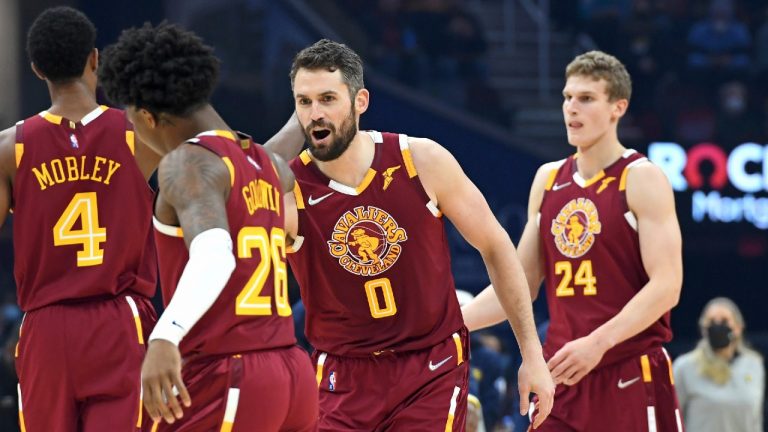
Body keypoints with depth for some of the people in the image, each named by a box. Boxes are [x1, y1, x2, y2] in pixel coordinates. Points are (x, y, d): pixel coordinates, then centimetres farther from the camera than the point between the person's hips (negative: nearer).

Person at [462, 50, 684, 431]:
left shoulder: (642, 179, -6)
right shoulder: (548, 179, 13)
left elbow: (666, 286, -15)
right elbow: (520, 284, 18)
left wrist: (598, 342, -26)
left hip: (631, 376, -5)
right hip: (563, 375, 6)